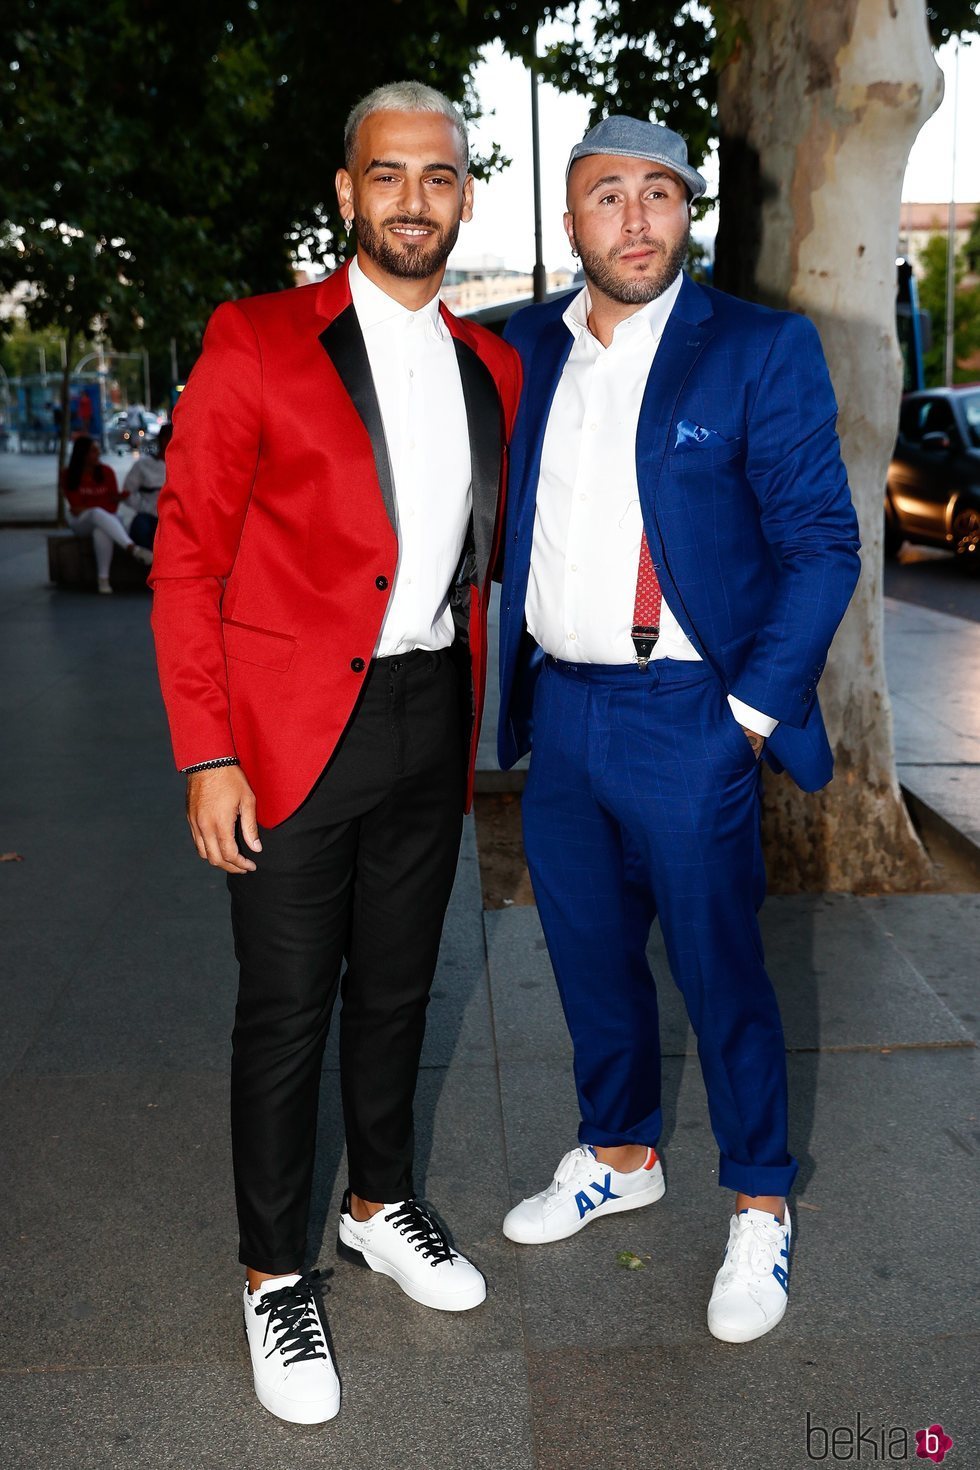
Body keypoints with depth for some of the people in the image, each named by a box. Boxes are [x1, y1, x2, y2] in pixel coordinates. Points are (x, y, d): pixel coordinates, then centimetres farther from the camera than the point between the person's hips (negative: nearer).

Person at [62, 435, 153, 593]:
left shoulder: (106, 471, -1)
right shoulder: (68, 475, -3)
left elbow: (113, 506, -3)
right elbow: (76, 507, -6)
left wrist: (86, 507, -13)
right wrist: (103, 504, -10)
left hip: (102, 519, 1)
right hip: (81, 521, -1)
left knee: (102, 531, -39)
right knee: (98, 514, -38)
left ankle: (104, 579, -40)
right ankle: (133, 549, -57)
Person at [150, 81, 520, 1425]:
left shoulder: (492, 367, 9)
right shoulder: (254, 343, -7)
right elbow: (187, 562, -8)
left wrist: (472, 724, 11)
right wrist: (206, 759, -14)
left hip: (431, 720, 5)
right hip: (295, 730, -4)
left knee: (397, 987, 18)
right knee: (287, 1011, 5)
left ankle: (382, 1205, 40)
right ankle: (276, 1276, 25)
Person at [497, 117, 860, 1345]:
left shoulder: (761, 352, -6)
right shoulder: (525, 349, 8)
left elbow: (822, 547, -7)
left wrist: (751, 712, -12)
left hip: (684, 721, -5)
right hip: (558, 712, 5)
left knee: (720, 972, 5)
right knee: (590, 957, 17)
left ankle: (760, 1208, 26)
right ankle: (618, 1157, 39)